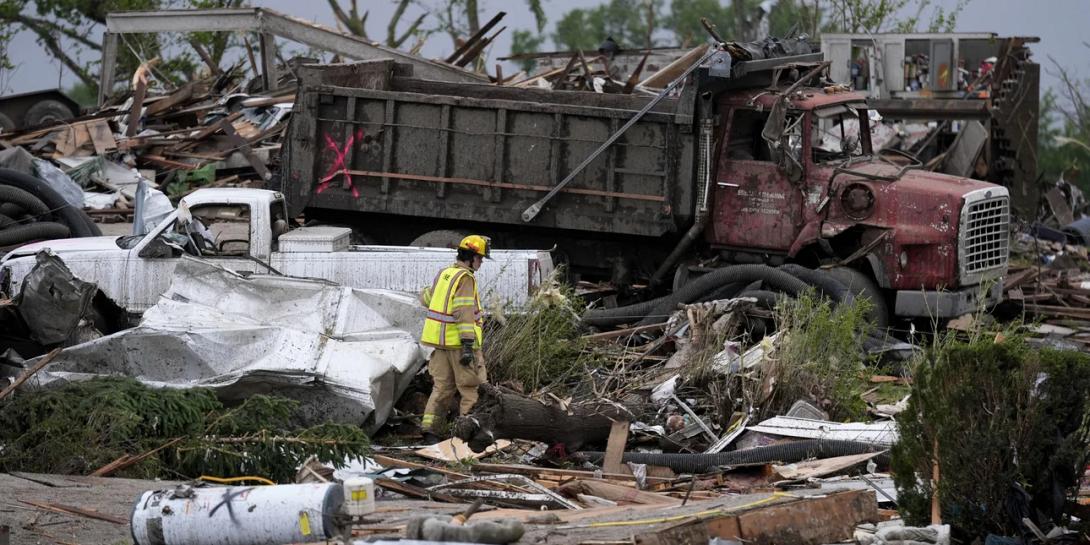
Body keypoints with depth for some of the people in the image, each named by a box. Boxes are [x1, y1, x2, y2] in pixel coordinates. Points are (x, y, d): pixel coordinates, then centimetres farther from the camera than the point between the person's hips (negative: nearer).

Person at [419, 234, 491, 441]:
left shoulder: (444, 274, 12)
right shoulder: (465, 278, -13)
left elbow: (426, 298, 27)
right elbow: (464, 312, -22)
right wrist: (468, 344, -26)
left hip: (440, 341, 8)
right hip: (459, 341, -8)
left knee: (443, 387, 12)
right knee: (472, 390, 0)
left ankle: (429, 426, 4)